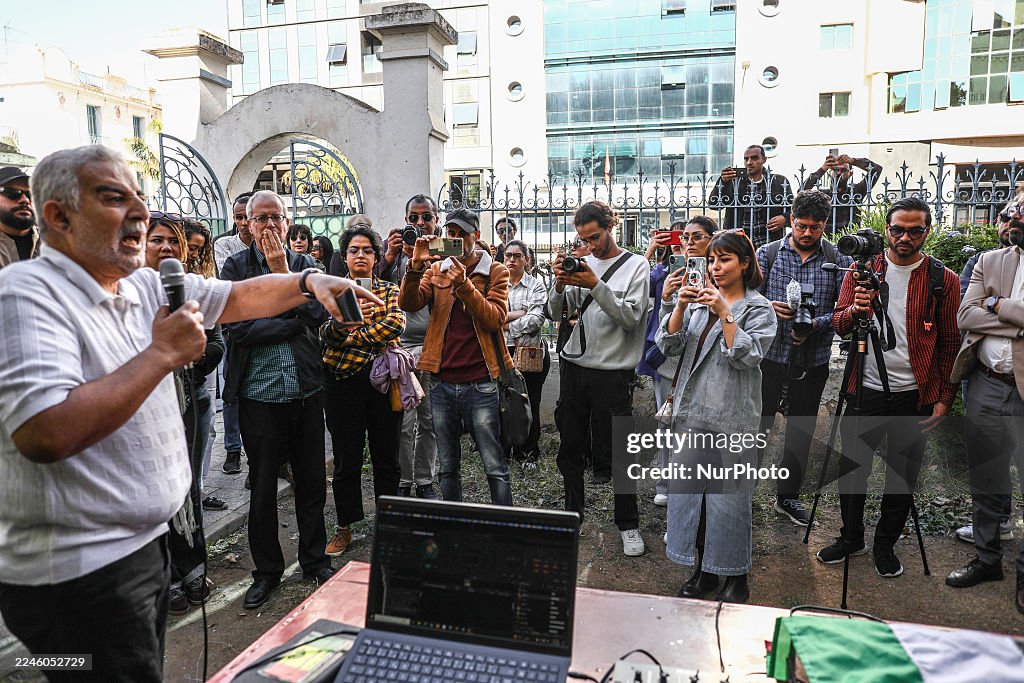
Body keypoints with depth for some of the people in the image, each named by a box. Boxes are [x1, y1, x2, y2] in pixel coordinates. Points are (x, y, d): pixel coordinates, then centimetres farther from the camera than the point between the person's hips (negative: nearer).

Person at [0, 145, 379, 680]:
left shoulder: (146, 285, 6)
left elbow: (238, 298, 14)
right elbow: (45, 434, -32)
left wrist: (308, 283, -1)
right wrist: (163, 354, -26)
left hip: (144, 541, 8)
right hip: (80, 570, -8)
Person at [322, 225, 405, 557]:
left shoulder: (389, 290, 9)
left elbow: (396, 323, -12)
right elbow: (325, 333, -5)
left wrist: (352, 338, -12)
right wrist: (342, 319, -26)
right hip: (342, 382, 0)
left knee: (386, 456, 9)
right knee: (346, 459, 7)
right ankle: (344, 527, 23)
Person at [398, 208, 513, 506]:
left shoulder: (495, 272, 2)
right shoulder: (436, 269, 11)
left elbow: (496, 319, -12)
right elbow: (408, 304, -4)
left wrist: (463, 284, -21)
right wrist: (416, 266, -17)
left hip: (480, 383, -3)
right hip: (442, 382, 3)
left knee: (495, 468, 3)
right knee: (448, 467, 15)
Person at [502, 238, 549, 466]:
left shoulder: (536, 285, 2)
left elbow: (537, 320, -11)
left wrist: (505, 324, -10)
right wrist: (519, 314, -12)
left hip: (531, 351, -2)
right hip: (502, 351, 2)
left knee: (530, 403, 5)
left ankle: (529, 452, 18)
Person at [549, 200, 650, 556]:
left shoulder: (636, 265, -2)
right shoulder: (583, 265, 9)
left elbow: (631, 318, -13)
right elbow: (557, 312, 6)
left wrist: (595, 285, -20)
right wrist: (560, 283, -13)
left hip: (612, 371, -4)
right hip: (574, 366, 5)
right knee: (569, 448, 13)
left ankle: (628, 525, 18)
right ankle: (573, 513, 30)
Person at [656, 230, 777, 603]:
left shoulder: (759, 309, -1)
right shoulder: (699, 300, 12)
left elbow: (748, 356, -15)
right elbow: (669, 345, 3)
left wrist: (724, 313, -20)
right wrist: (680, 308, -11)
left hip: (732, 418, -5)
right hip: (693, 411, 5)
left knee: (729, 496, 1)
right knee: (690, 489, 10)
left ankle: (736, 578, 20)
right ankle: (703, 571, 26)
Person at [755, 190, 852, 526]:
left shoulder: (839, 259, 1)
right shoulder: (768, 253, 1)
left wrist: (816, 325, -20)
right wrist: (769, 308, -22)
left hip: (812, 360, 2)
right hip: (770, 353, -1)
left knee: (801, 428, 13)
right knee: (758, 422, 2)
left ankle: (788, 495, 28)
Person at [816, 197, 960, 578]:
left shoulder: (943, 280, 0)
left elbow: (950, 343, 1)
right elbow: (838, 325, 1)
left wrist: (944, 399, -4)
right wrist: (855, 310, -22)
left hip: (915, 396, -1)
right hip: (865, 390, 1)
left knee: (903, 477, 11)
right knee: (851, 469, 11)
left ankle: (885, 545, 31)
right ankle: (851, 538, 32)